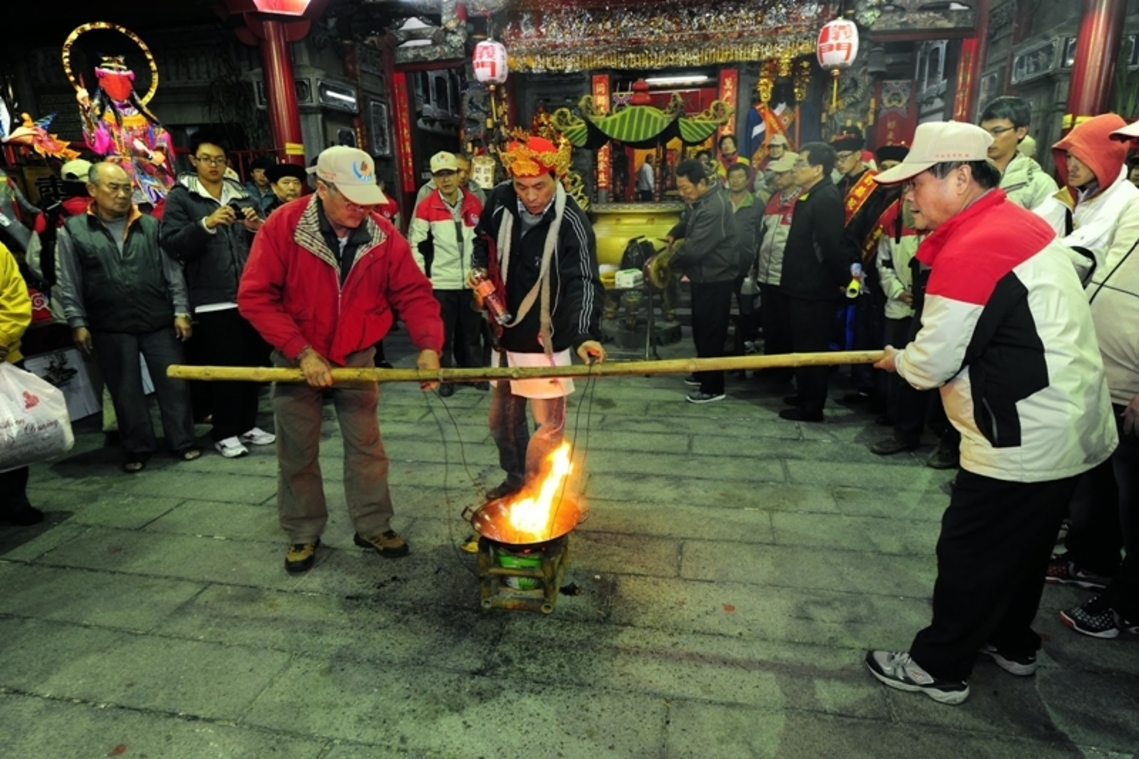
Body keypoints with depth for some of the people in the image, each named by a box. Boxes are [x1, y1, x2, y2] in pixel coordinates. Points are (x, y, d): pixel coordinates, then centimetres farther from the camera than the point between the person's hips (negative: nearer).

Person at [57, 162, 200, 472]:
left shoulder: (150, 225, 6)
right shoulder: (73, 231, 2)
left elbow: (173, 272, 5)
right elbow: (69, 284, 4)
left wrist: (181, 311, 0)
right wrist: (78, 323, -1)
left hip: (159, 322, 1)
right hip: (110, 328, 0)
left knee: (174, 384, 4)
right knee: (125, 391, 9)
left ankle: (183, 442, 17)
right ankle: (136, 449, 22)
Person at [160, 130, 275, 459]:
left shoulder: (241, 194, 16)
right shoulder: (180, 197, 3)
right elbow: (170, 244, -8)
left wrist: (257, 229, -6)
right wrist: (206, 224, -20)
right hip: (212, 300, -4)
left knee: (254, 363, 9)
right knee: (223, 367, -3)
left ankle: (247, 424, 23)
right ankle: (224, 433, 10)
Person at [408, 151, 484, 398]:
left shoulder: (474, 204, 4)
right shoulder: (426, 207, -5)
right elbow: (416, 244, -3)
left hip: (470, 281, 3)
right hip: (440, 283, -2)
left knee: (472, 331, 13)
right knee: (443, 333, 5)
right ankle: (445, 378, 17)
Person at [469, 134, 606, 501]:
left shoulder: (571, 223, -22)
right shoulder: (499, 200, -6)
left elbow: (584, 282, -31)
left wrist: (585, 334, -46)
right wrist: (481, 270, -5)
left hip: (545, 337, -5)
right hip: (504, 330, 6)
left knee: (548, 426, -1)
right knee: (502, 419, 19)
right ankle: (515, 480, 42)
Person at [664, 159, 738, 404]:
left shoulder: (714, 208, -27)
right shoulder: (700, 199, 6)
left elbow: (694, 248, -29)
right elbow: (687, 221, 25)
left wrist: (667, 262, -16)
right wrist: (673, 234, 6)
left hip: (715, 278, -10)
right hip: (703, 275, 10)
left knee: (711, 331, -3)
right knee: (700, 328, 20)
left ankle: (713, 387, 7)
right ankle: (702, 373, 36)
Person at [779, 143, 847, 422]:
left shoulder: (826, 199, -18)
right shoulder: (811, 196, 14)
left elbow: (832, 245, -23)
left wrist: (843, 280, -14)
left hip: (815, 289, -10)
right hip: (803, 286, 10)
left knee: (812, 348, -1)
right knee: (803, 345, 18)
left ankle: (812, 406, 10)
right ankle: (805, 395, 32)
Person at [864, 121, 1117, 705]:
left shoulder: (969, 251, -25)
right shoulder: (1020, 221, 6)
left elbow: (929, 366, -20)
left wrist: (897, 359, 2)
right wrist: (916, 354, 8)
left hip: (1025, 446, -10)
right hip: (1068, 431, 10)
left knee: (969, 554, 5)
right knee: (1023, 547, 24)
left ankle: (939, 669, 21)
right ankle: (1011, 643, 43)